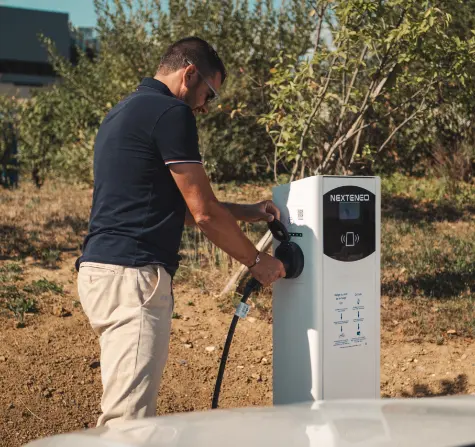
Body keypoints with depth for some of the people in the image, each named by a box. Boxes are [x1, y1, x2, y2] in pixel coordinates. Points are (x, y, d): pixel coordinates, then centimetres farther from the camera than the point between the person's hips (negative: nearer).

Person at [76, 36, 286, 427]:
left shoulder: (122, 112, 21)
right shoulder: (171, 113, -9)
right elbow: (204, 213, -9)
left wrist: (246, 212, 25)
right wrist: (256, 260, 5)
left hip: (103, 266, 10)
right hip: (132, 275, -10)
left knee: (120, 412, 16)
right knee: (130, 419, -10)